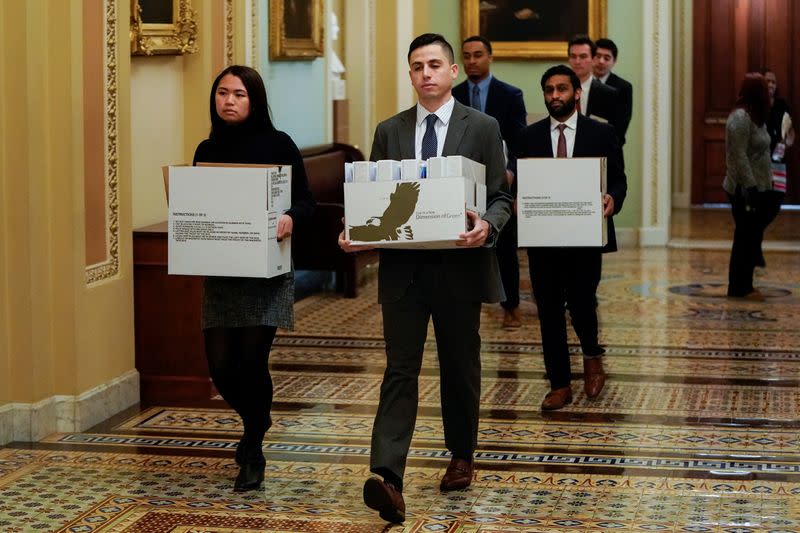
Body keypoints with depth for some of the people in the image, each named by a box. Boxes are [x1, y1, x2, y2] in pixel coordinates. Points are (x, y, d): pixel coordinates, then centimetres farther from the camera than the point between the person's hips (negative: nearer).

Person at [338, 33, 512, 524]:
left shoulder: (482, 128, 1)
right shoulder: (389, 132, 8)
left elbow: (501, 196, -1)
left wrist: (487, 226, -22)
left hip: (459, 266, -1)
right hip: (403, 267, 1)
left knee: (460, 367, 13)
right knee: (400, 371, -6)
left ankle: (462, 457, 33)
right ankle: (388, 478, -15)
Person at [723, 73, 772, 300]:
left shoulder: (754, 116, 14)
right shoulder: (740, 118, -16)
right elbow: (739, 157, -21)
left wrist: (766, 183, 16)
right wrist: (750, 187, -22)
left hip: (755, 188, 10)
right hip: (744, 189, -10)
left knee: (750, 238, 12)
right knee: (747, 238, -5)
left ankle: (742, 286, 18)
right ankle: (740, 287, 1)